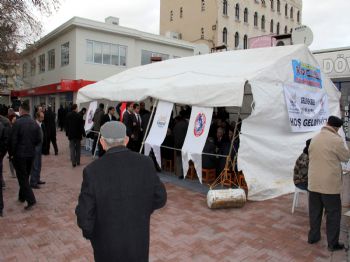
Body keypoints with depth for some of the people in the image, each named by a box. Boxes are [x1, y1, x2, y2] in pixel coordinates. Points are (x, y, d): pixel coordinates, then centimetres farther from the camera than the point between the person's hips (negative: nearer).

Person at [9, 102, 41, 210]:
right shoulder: (35, 123, 1)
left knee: (22, 177, 1)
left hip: (19, 154, -5)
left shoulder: (17, 122, -15)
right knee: (26, 176, 19)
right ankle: (22, 196, 32)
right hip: (31, 154, 6)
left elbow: (13, 140, -14)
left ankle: (31, 199, -6)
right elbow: (39, 139, 2)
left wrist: (11, 153, -3)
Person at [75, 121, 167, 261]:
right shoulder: (146, 163, -14)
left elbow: (84, 215, -16)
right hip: (139, 240, 2)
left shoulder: (93, 170, -21)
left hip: (107, 242, -1)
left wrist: (89, 233, 4)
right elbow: (160, 198, -5)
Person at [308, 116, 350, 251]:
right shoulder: (336, 140, -14)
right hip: (329, 184, -6)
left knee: (314, 211, 16)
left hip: (314, 182, 6)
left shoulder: (314, 139, 5)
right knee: (333, 213, 8)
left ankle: (313, 236, 27)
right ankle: (333, 243, 16)